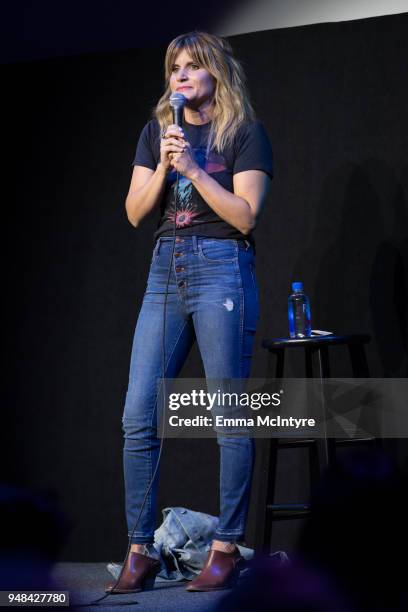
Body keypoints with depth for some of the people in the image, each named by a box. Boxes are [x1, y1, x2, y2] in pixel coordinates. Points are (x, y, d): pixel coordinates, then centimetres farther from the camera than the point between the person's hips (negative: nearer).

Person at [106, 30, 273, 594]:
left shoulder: (245, 132, 1)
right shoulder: (157, 131, 15)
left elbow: (245, 215, -8)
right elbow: (135, 212, 9)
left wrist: (193, 167, -13)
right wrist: (164, 166, -5)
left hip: (222, 268, -5)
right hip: (165, 270, 5)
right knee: (139, 417, -2)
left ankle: (227, 547, 7)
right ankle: (140, 552, 5)